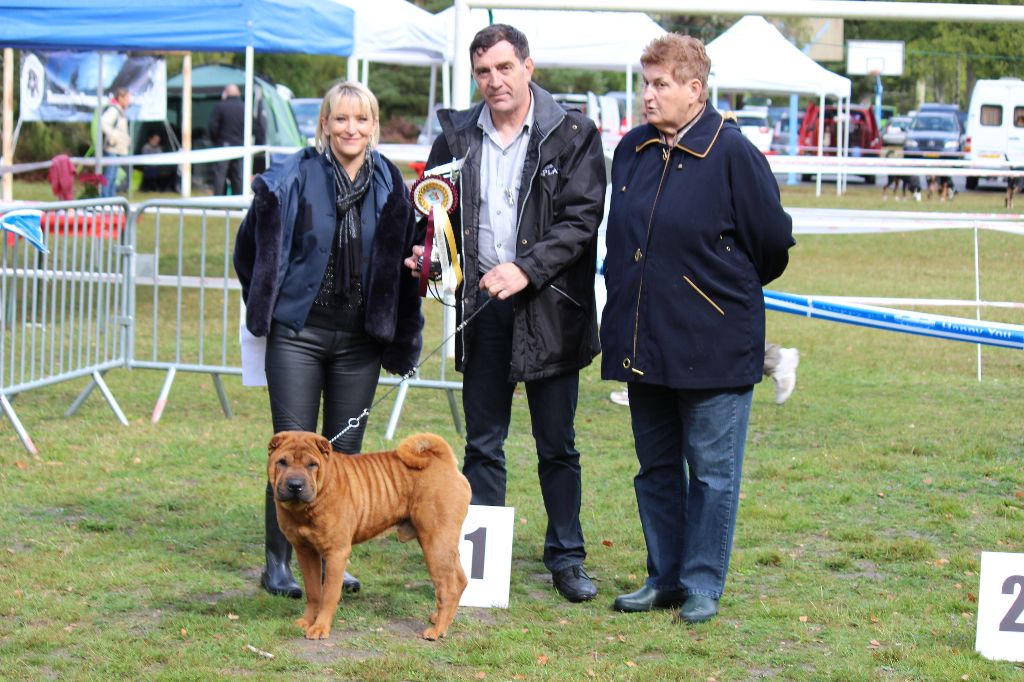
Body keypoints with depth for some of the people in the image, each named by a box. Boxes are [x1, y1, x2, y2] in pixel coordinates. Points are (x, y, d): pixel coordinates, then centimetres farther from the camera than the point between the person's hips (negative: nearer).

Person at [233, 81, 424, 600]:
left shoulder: (389, 185, 1)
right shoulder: (292, 179, -8)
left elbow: (403, 258, 6)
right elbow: (251, 247, 2)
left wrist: (399, 338, 4)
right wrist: (266, 304, 7)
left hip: (360, 340, 3)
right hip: (298, 333, -3)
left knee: (345, 452, 7)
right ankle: (278, 563, 6)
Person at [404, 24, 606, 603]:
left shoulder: (572, 135, -4)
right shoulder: (458, 136, 8)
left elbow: (583, 218, -10)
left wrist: (527, 269, -19)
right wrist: (426, 252, -3)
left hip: (549, 310, -3)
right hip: (481, 308, 3)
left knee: (557, 445, 7)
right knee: (483, 444, 8)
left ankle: (567, 558, 19)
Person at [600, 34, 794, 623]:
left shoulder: (732, 153, -11)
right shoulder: (632, 151, 8)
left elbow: (773, 242, -5)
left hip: (712, 346, -6)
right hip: (641, 342, 6)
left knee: (712, 473, 2)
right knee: (656, 468, 13)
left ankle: (703, 585, 11)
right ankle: (665, 578, 24)